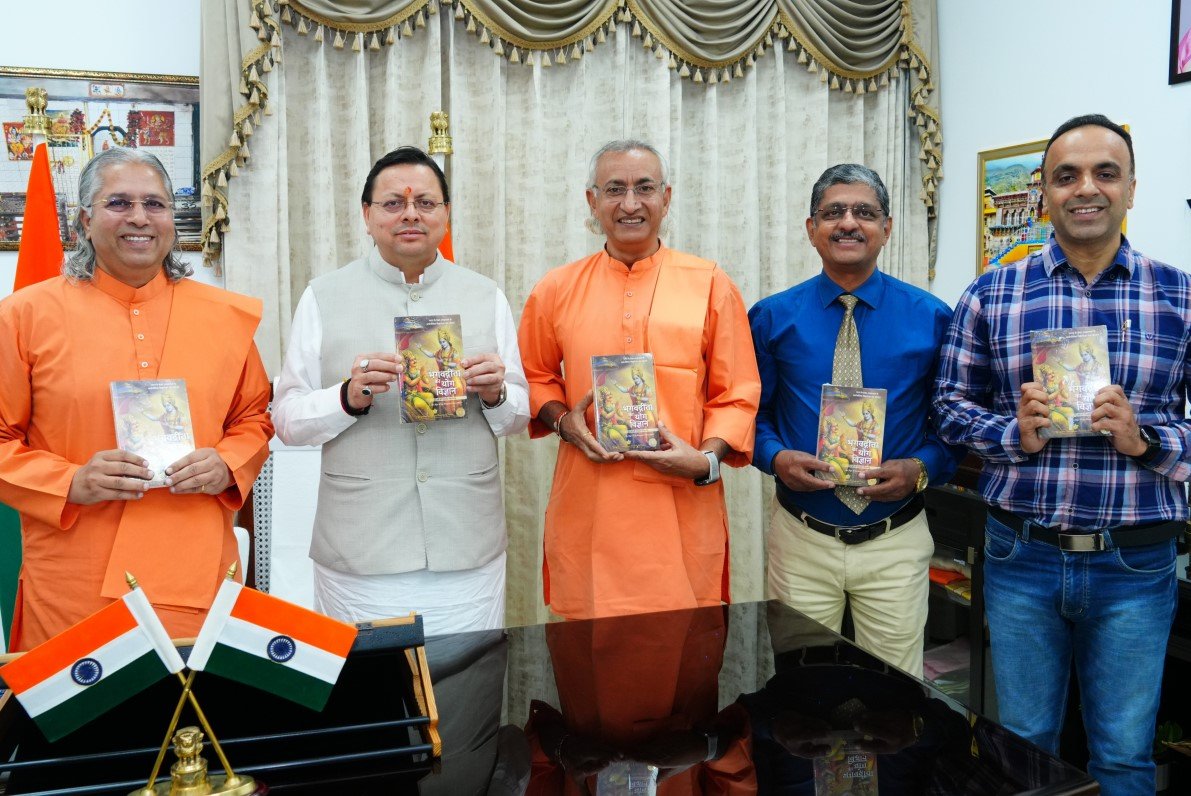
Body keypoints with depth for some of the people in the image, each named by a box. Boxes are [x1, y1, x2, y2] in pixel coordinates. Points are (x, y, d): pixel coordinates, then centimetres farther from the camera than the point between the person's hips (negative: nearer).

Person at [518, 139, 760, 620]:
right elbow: (535, 376, 18)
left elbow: (737, 395, 5)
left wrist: (706, 459, -10)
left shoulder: (710, 285, 3)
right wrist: (561, 420, -2)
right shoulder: (556, 290, 7)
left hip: (682, 512, -1)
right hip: (586, 513, 1)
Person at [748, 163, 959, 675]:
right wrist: (777, 457, -14)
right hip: (801, 539, 1)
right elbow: (752, 413, 5)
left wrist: (920, 468, -15)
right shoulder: (773, 318, 0)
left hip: (896, 542, 0)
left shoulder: (931, 319, -1)